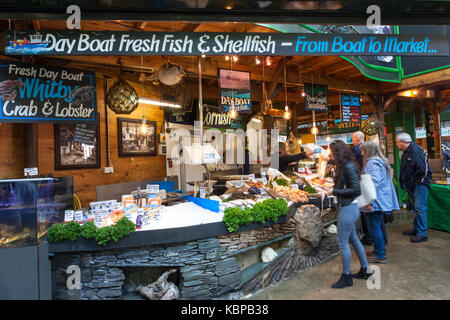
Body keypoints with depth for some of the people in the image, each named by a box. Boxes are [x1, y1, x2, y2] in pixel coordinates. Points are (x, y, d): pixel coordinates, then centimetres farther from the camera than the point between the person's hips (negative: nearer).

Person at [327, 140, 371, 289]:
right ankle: (364, 270, 37)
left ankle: (346, 277, 16)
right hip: (348, 208, 10)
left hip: (348, 209, -10)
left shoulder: (349, 167, -19)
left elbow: (356, 190, -21)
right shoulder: (344, 166, 9)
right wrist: (333, 187, 1)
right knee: (354, 239, 21)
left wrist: (334, 191, -19)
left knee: (342, 242, 1)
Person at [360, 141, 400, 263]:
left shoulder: (372, 162, -16)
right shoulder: (381, 161, 16)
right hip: (383, 200, 10)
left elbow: (374, 182, -24)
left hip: (376, 201, -10)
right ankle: (381, 249, 31)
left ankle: (380, 255, 4)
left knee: (375, 226, -3)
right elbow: (386, 180, 22)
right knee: (380, 225, 19)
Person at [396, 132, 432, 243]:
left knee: (420, 208, -7)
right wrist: (404, 184, 15)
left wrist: (417, 182, -16)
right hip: (413, 186, 10)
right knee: (417, 208, 17)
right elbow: (405, 170, 20)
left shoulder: (416, 151, -18)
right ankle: (416, 229, 28)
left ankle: (422, 233, 1)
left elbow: (423, 170, -24)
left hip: (420, 184, -10)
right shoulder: (406, 152, 13)